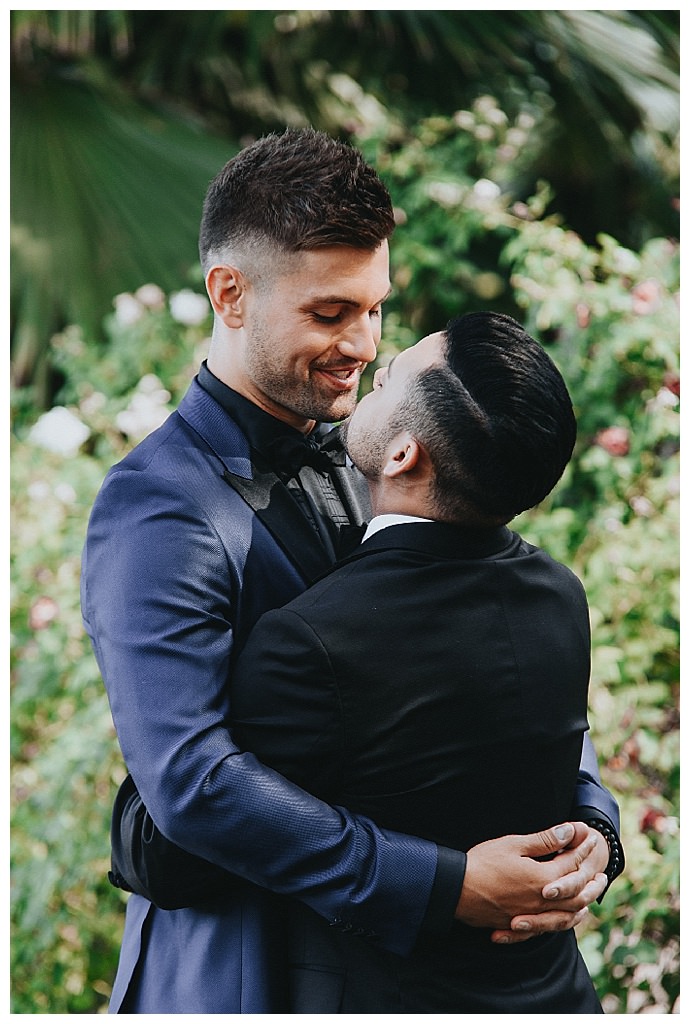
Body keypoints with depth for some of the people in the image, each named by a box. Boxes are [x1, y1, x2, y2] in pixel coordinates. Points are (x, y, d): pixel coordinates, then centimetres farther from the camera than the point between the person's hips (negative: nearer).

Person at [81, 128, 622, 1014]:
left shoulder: (363, 475, 8)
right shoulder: (157, 511, -17)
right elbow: (193, 782, -27)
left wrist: (589, 820, -9)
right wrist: (445, 887, -28)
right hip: (232, 964, -7)